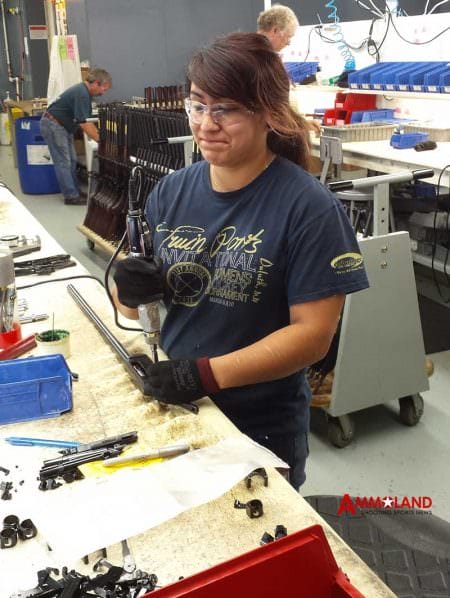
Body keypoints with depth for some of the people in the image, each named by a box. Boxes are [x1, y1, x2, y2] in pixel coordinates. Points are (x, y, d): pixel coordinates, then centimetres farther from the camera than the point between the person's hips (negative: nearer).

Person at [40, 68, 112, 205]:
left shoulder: (84, 91, 7)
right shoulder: (81, 94, -24)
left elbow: (87, 121, 13)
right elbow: (83, 124, -24)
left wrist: (100, 134, 6)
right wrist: (100, 140, -19)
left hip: (62, 126, 10)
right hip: (53, 125, -10)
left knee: (71, 160, 11)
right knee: (63, 162, -7)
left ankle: (74, 191, 17)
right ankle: (71, 196, -3)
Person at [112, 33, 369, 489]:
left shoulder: (308, 207, -17)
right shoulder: (172, 190, -2)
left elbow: (314, 333, -19)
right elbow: (130, 301, 4)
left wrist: (208, 373, -26)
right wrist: (133, 290, -19)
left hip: (260, 430, -4)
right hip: (168, 406, 5)